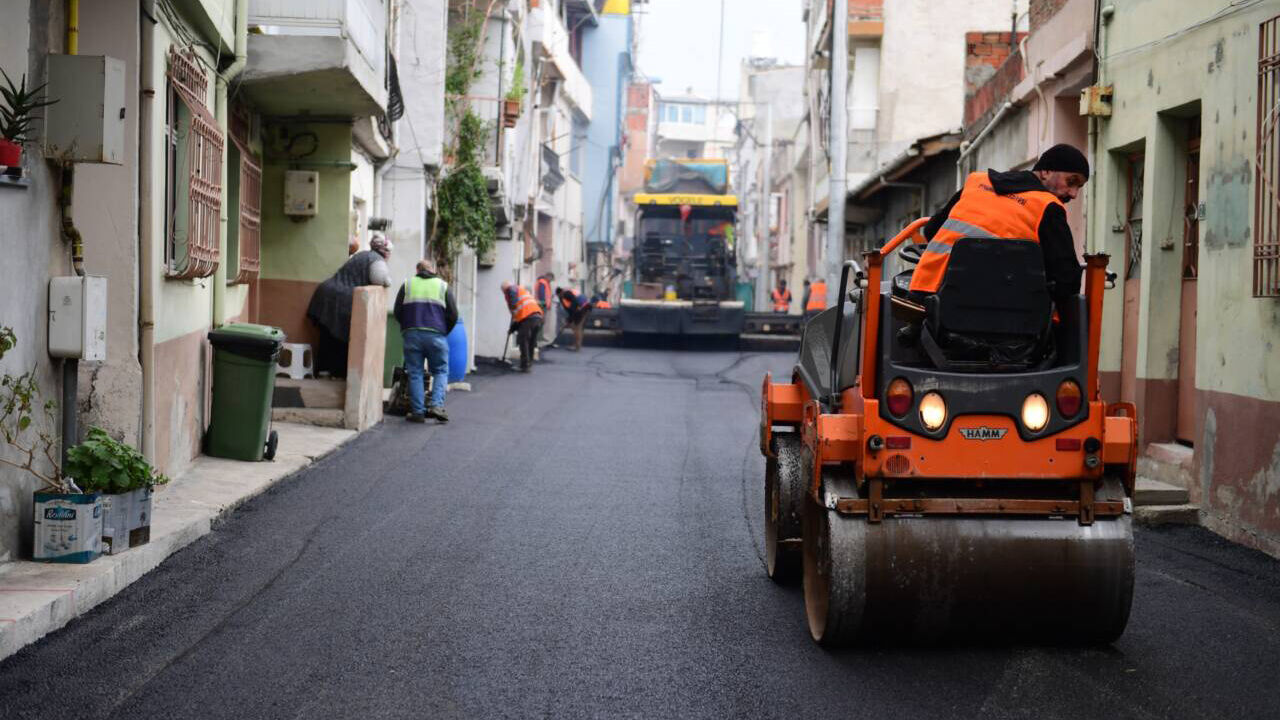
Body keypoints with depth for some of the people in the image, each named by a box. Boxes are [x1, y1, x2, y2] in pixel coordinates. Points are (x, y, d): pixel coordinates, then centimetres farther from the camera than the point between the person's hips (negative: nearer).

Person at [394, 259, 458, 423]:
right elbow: (453, 315, 5)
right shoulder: (443, 286, 9)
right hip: (436, 335, -1)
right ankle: (436, 405, -8)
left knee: (415, 373, 5)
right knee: (441, 371, 9)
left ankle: (417, 411, 2)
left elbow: (398, 312, 7)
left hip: (412, 334, 1)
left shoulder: (407, 285, 11)